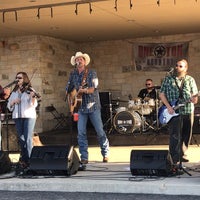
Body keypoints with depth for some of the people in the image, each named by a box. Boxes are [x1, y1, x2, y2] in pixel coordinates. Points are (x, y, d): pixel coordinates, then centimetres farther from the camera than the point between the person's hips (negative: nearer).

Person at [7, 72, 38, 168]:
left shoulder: (30, 90, -1)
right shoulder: (14, 92, 14)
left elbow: (34, 105, -11)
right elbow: (9, 105, 14)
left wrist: (33, 97, -29)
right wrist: (13, 101, -6)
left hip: (29, 116, -4)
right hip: (17, 117, 5)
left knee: (28, 138, -8)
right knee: (21, 138, 8)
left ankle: (28, 159, -5)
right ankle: (23, 156, 23)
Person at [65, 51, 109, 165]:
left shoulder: (92, 73, -3)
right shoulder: (73, 75, 9)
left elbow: (92, 89, -14)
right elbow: (68, 91, 14)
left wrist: (83, 90, -30)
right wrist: (71, 105, 5)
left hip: (93, 106, -3)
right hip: (80, 107, 3)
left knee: (100, 131, -1)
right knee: (81, 133, -2)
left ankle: (105, 154, 15)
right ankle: (84, 158, 5)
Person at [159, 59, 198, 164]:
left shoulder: (190, 79, 10)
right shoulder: (168, 79, 5)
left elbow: (194, 95, 7)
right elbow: (162, 94, 2)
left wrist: (194, 99, -18)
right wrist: (168, 107, -10)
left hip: (188, 112, 3)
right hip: (173, 112, -3)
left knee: (186, 135, 10)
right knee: (175, 136, -7)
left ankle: (182, 154, 25)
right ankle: (174, 159, -4)